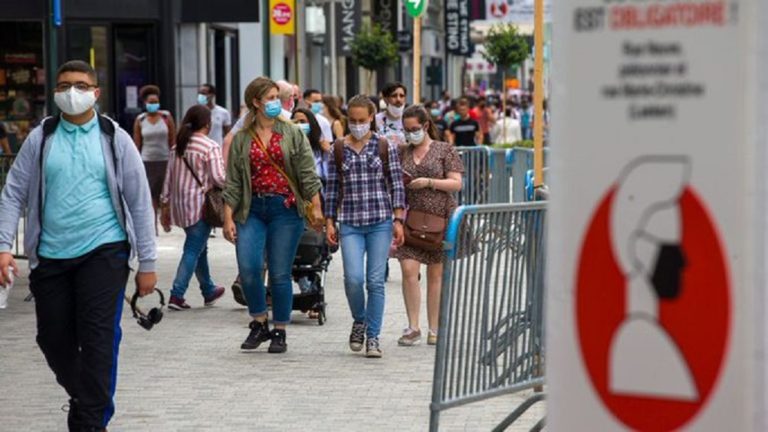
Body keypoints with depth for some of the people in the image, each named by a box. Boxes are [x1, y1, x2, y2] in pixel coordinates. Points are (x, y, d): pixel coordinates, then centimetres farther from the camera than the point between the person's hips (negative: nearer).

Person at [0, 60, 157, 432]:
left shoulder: (115, 139, 2)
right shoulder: (40, 139, 6)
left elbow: (140, 202, 3)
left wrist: (147, 263, 1)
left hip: (104, 252, -2)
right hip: (51, 257, 3)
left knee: (98, 339, -10)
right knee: (53, 340, 7)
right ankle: (85, 396, 33)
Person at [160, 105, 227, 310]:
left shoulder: (178, 146, 10)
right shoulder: (210, 147, -11)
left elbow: (169, 178, 12)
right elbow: (219, 178, -17)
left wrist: (165, 205, 16)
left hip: (180, 204, 7)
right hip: (200, 204, -7)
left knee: (199, 247, 19)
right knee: (193, 250, -4)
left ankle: (208, 290, 29)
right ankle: (177, 295, -10)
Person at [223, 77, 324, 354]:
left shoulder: (292, 134, 5)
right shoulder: (241, 139, 8)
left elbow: (307, 174, 1)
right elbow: (233, 182, 7)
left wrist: (316, 207, -8)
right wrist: (228, 218, 0)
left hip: (285, 208, -1)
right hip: (253, 209, 1)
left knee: (280, 273, 0)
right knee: (248, 267, -13)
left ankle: (279, 332, 13)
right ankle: (259, 324, 8)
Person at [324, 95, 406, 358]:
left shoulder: (386, 147, 3)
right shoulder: (338, 149, 8)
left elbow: (396, 185, 3)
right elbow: (332, 187, 11)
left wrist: (398, 220, -3)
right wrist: (329, 222, 6)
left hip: (380, 221, -1)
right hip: (349, 224, 1)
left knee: (376, 281, -2)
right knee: (353, 278, -12)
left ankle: (373, 336, 9)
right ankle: (359, 321, 16)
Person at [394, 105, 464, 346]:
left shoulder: (445, 150, 3)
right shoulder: (403, 153, 13)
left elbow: (456, 183, -3)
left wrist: (428, 182, -13)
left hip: (439, 218, -2)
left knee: (436, 274, 4)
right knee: (408, 270, -11)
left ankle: (434, 329, 12)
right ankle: (413, 328, -5)